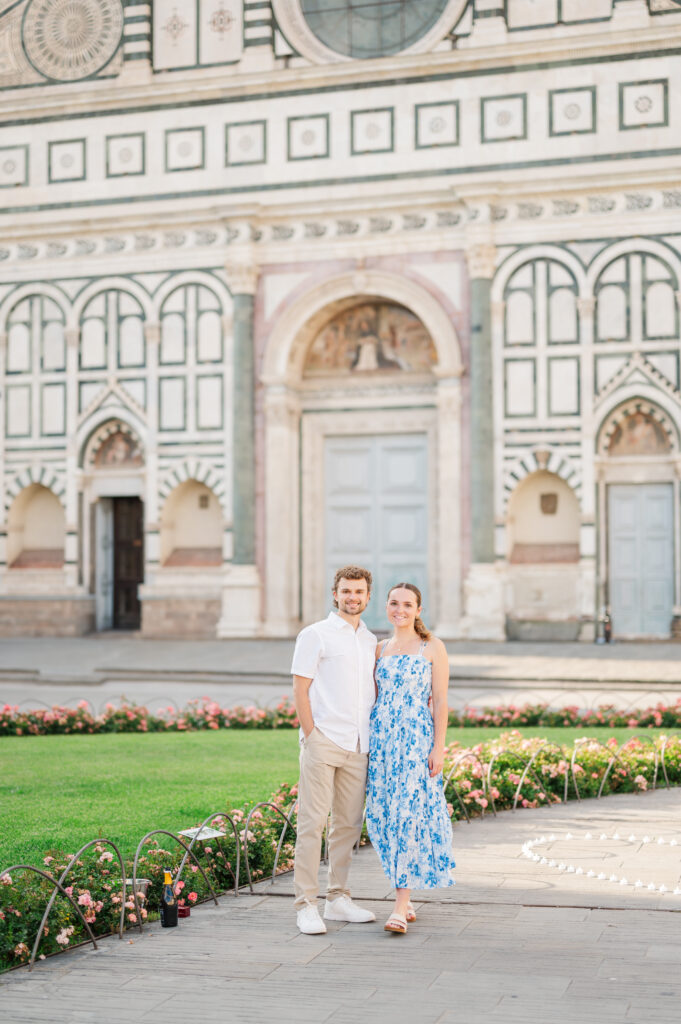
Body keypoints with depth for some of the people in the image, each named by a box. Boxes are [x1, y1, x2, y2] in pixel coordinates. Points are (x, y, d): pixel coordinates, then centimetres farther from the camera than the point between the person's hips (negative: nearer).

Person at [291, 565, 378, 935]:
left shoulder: (371, 641, 17)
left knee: (349, 823, 9)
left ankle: (338, 898, 19)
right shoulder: (315, 635, -1)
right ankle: (306, 905, -2)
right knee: (312, 822, -6)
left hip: (357, 745, 6)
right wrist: (311, 735, -10)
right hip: (323, 741, -6)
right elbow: (300, 689, -5)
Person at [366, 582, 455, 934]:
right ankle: (406, 899, 16)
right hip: (381, 739, 5)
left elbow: (441, 701, -3)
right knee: (383, 815, 3)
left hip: (416, 739, -5)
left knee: (409, 815, -11)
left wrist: (438, 746, -10)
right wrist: (366, 743, 10)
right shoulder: (380, 649, 13)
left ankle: (400, 907, -10)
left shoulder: (432, 647, 1)